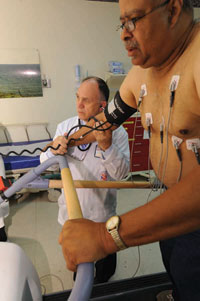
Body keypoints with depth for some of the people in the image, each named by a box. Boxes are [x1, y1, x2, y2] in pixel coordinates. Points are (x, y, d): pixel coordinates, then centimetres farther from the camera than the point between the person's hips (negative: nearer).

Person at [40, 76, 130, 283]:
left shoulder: (117, 132, -15)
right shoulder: (65, 127, -6)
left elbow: (121, 173, -21)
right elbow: (44, 163, -5)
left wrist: (107, 146, -36)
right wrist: (53, 150, -28)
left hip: (101, 212, -2)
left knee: (105, 257, 24)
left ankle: (103, 284, 58)